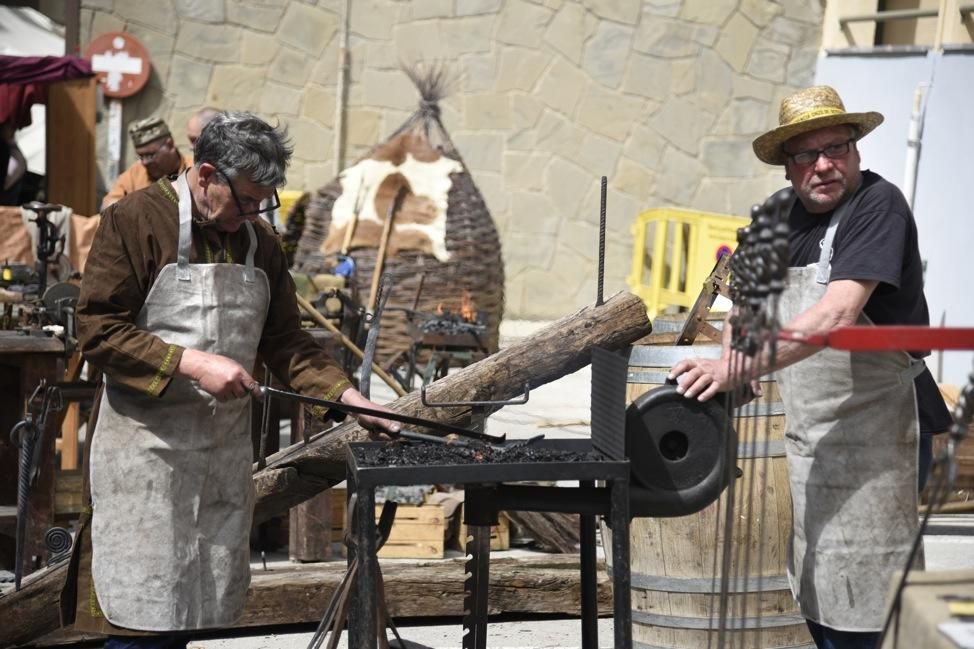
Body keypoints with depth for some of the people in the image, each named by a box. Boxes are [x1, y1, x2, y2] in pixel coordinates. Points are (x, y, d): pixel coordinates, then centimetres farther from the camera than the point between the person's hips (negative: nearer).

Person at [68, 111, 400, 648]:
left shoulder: (259, 241, 12)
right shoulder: (134, 220, -7)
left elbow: (285, 341, 14)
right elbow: (97, 331, -13)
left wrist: (351, 399, 1)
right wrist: (193, 364, -21)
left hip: (226, 450, 6)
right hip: (148, 450, -6)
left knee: (202, 606, 8)